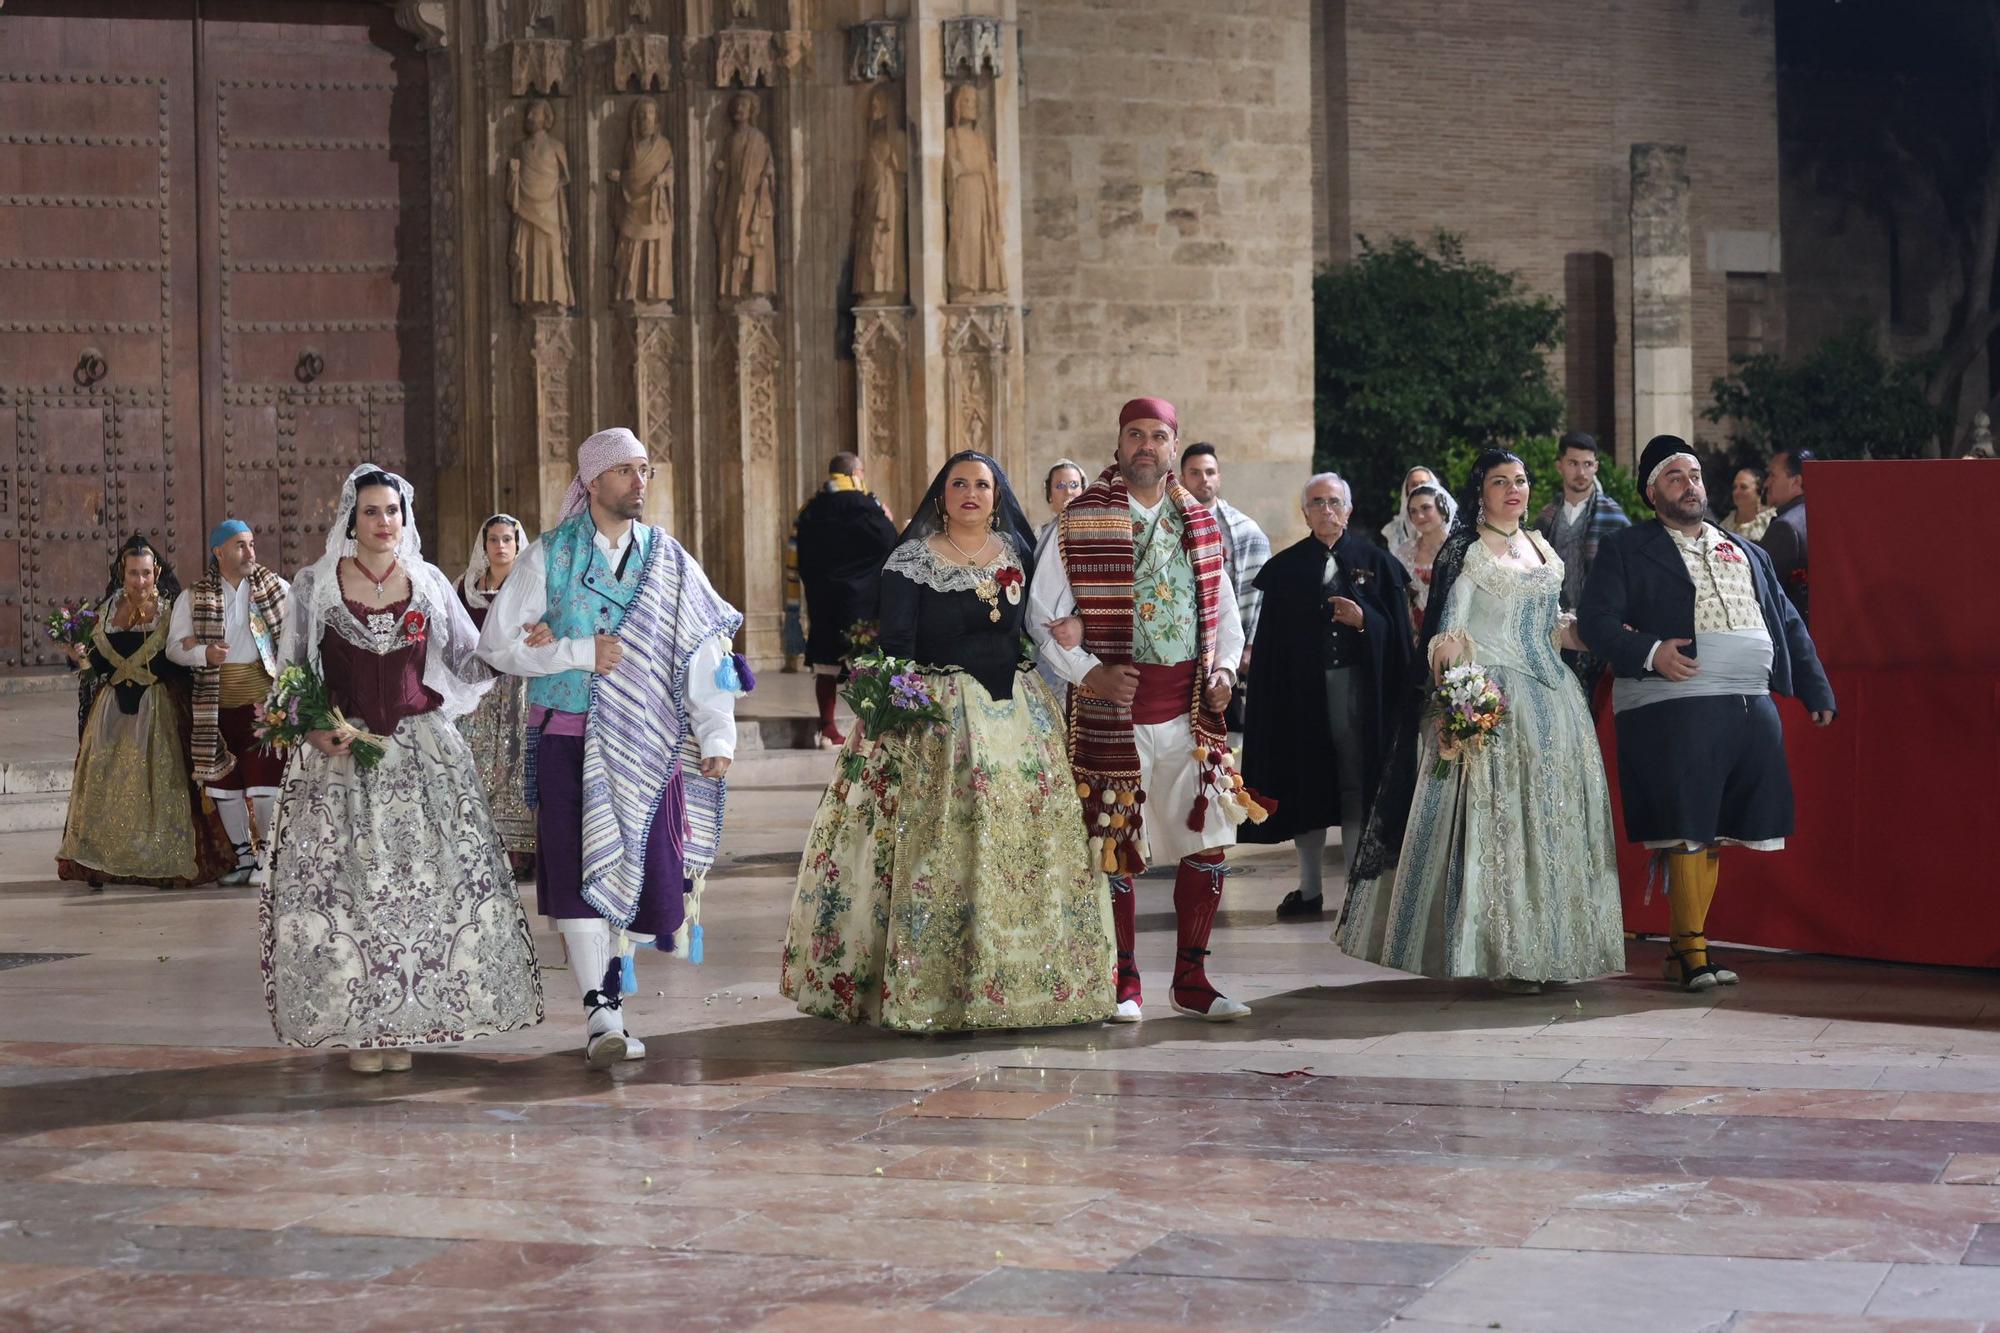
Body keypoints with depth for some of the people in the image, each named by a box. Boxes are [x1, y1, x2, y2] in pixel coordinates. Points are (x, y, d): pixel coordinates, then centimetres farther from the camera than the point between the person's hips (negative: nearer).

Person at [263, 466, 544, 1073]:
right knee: (346, 882, -4)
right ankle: (360, 1027, 4)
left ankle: (402, 1022, 7)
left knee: (423, 882, -2)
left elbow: (472, 659, 10)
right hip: (341, 751, -1)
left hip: (422, 749, 2)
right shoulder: (314, 585, 4)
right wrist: (313, 729, -9)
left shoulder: (428, 583, 8)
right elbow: (292, 674, 7)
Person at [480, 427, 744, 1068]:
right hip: (569, 738, -2)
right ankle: (601, 1017, -13)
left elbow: (704, 649, 4)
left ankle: (610, 984, 21)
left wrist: (717, 737, -6)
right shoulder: (550, 556, 4)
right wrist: (580, 653, -11)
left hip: (648, 744, 2)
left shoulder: (669, 560, 10)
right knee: (580, 868, -12)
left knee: (651, 868, -2)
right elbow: (498, 642, 0)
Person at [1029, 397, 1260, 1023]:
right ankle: (1124, 983, 14)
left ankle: (1190, 979, 16)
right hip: (1111, 710, -4)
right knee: (1115, 847, 1)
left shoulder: (1201, 523, 11)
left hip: (1190, 708, 4)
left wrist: (1224, 667, 2)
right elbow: (1042, 619, -2)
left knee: (1208, 843, 3)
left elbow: (1224, 610, 20)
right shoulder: (1079, 521, -2)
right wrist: (1089, 673, -14)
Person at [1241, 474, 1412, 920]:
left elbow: (1397, 630, 2)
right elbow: (1271, 639, 4)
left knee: (1357, 786, 0)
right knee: (1305, 788, 5)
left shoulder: (1375, 561, 6)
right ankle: (1309, 889, 14)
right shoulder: (1285, 567, 7)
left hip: (1357, 686, -1)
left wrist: (1363, 620, -16)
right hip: (1301, 689, 1)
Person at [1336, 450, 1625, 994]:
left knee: (1553, 818, 7)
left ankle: (1547, 946, 14)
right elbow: (1448, 633, -11)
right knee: (1495, 815, -8)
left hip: (1552, 698, 7)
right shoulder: (1465, 550, -4)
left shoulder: (1540, 548, 17)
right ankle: (1501, 954, -6)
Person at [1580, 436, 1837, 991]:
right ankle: (1692, 950, -1)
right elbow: (1596, 621, -3)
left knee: (1713, 832, 6)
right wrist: (1649, 652, -19)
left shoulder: (1747, 552, 23)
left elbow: (1789, 623, 23)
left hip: (1752, 707, 6)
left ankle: (1682, 944, 14)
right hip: (1677, 706, -5)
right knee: (1688, 831, -8)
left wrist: (1816, 691, 15)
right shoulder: (1627, 552, 6)